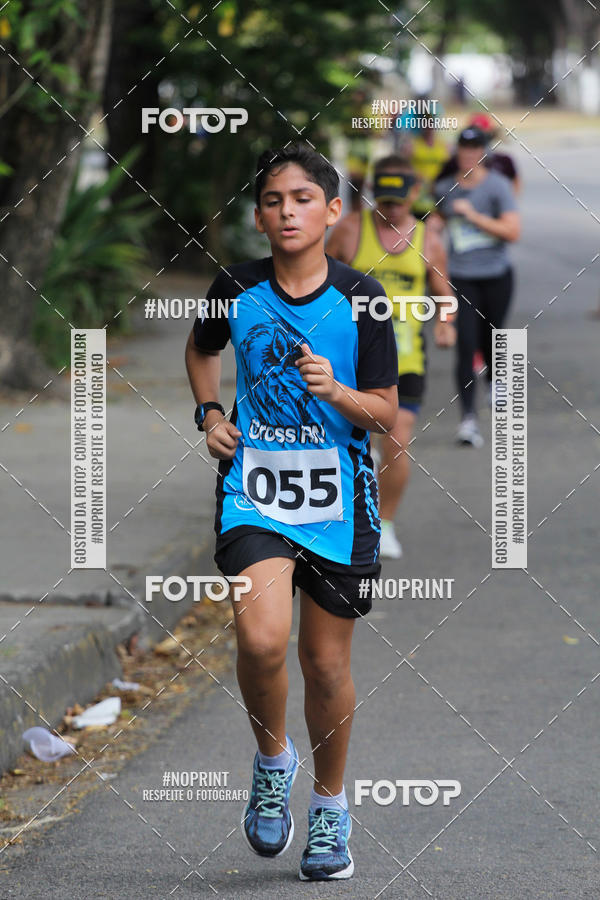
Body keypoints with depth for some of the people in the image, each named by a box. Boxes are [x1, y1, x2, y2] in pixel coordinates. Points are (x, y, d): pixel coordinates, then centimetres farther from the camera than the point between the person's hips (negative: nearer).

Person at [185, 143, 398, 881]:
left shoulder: (360, 298, -6)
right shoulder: (237, 290, -2)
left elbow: (386, 413, -2)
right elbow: (201, 348, 21)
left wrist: (336, 392, -21)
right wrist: (210, 414, 6)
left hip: (338, 500, 0)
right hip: (254, 492, 0)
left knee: (327, 664, 8)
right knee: (261, 638, -23)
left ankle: (330, 806, 30)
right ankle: (272, 758, 5)